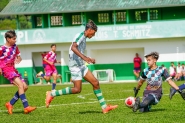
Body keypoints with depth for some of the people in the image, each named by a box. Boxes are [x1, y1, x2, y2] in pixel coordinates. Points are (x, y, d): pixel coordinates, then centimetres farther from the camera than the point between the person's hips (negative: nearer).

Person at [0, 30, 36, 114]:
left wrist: (18, 59, -5)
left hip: (13, 69, 8)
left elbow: (19, 56, 19)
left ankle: (10, 104, 9)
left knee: (25, 87, 2)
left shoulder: (15, 47, 9)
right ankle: (26, 107, -27)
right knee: (20, 85, -23)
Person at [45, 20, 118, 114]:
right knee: (77, 89, -11)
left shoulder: (84, 38, 17)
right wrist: (84, 57, -34)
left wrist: (89, 59, 31)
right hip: (75, 65, -10)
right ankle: (52, 94, -2)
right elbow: (73, 47, -28)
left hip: (81, 65, 10)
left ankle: (104, 107, 4)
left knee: (95, 83, 3)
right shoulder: (81, 36, -11)